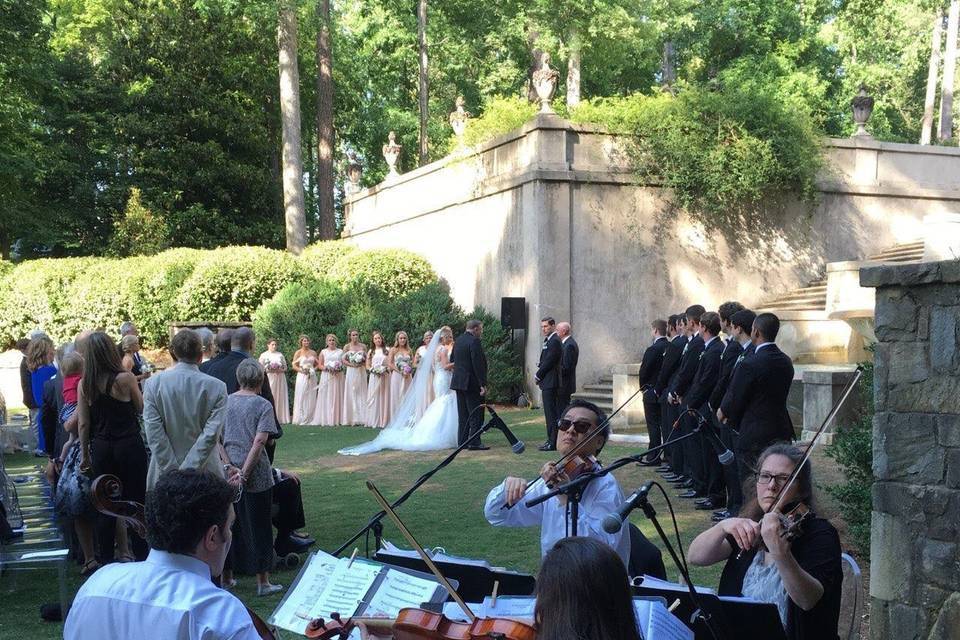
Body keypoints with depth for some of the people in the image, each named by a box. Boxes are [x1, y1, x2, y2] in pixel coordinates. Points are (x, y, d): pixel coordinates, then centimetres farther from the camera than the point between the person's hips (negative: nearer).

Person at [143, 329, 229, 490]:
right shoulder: (217, 387, -5)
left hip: (164, 476, 1)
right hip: (205, 476, -1)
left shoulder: (153, 384, -3)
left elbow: (153, 432, -8)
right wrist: (188, 471, -10)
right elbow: (211, 434, -12)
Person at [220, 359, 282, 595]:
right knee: (258, 526, 5)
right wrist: (244, 473, -14)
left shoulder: (225, 402, 5)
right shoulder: (263, 405, -7)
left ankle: (226, 576, 26)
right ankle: (263, 582, 12)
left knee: (229, 524, 15)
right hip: (256, 476, -4)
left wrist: (229, 466, -5)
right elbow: (259, 441, -16)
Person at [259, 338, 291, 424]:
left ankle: (280, 418, 0)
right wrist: (268, 370, -14)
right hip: (269, 379, -2)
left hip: (280, 379, 2)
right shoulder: (264, 355, 5)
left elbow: (285, 367, 12)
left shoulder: (280, 355, 12)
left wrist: (280, 370, -7)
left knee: (280, 397, -1)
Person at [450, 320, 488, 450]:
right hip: (472, 384, -8)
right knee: (476, 415, -3)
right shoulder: (474, 341, -16)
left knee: (463, 415, 13)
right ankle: (474, 443, -4)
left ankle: (462, 441, 16)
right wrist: (483, 384, -19)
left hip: (458, 382, 9)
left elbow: (452, 360, 19)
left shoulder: (458, 340, 11)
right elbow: (478, 364, -20)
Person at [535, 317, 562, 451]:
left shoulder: (554, 341, -15)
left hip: (550, 382, -10)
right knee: (550, 412, 13)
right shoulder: (548, 340, 18)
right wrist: (539, 372, 8)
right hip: (547, 382, 10)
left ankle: (553, 443, -7)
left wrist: (538, 376, -8)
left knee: (551, 412, -8)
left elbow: (548, 362, -18)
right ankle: (551, 440, 18)